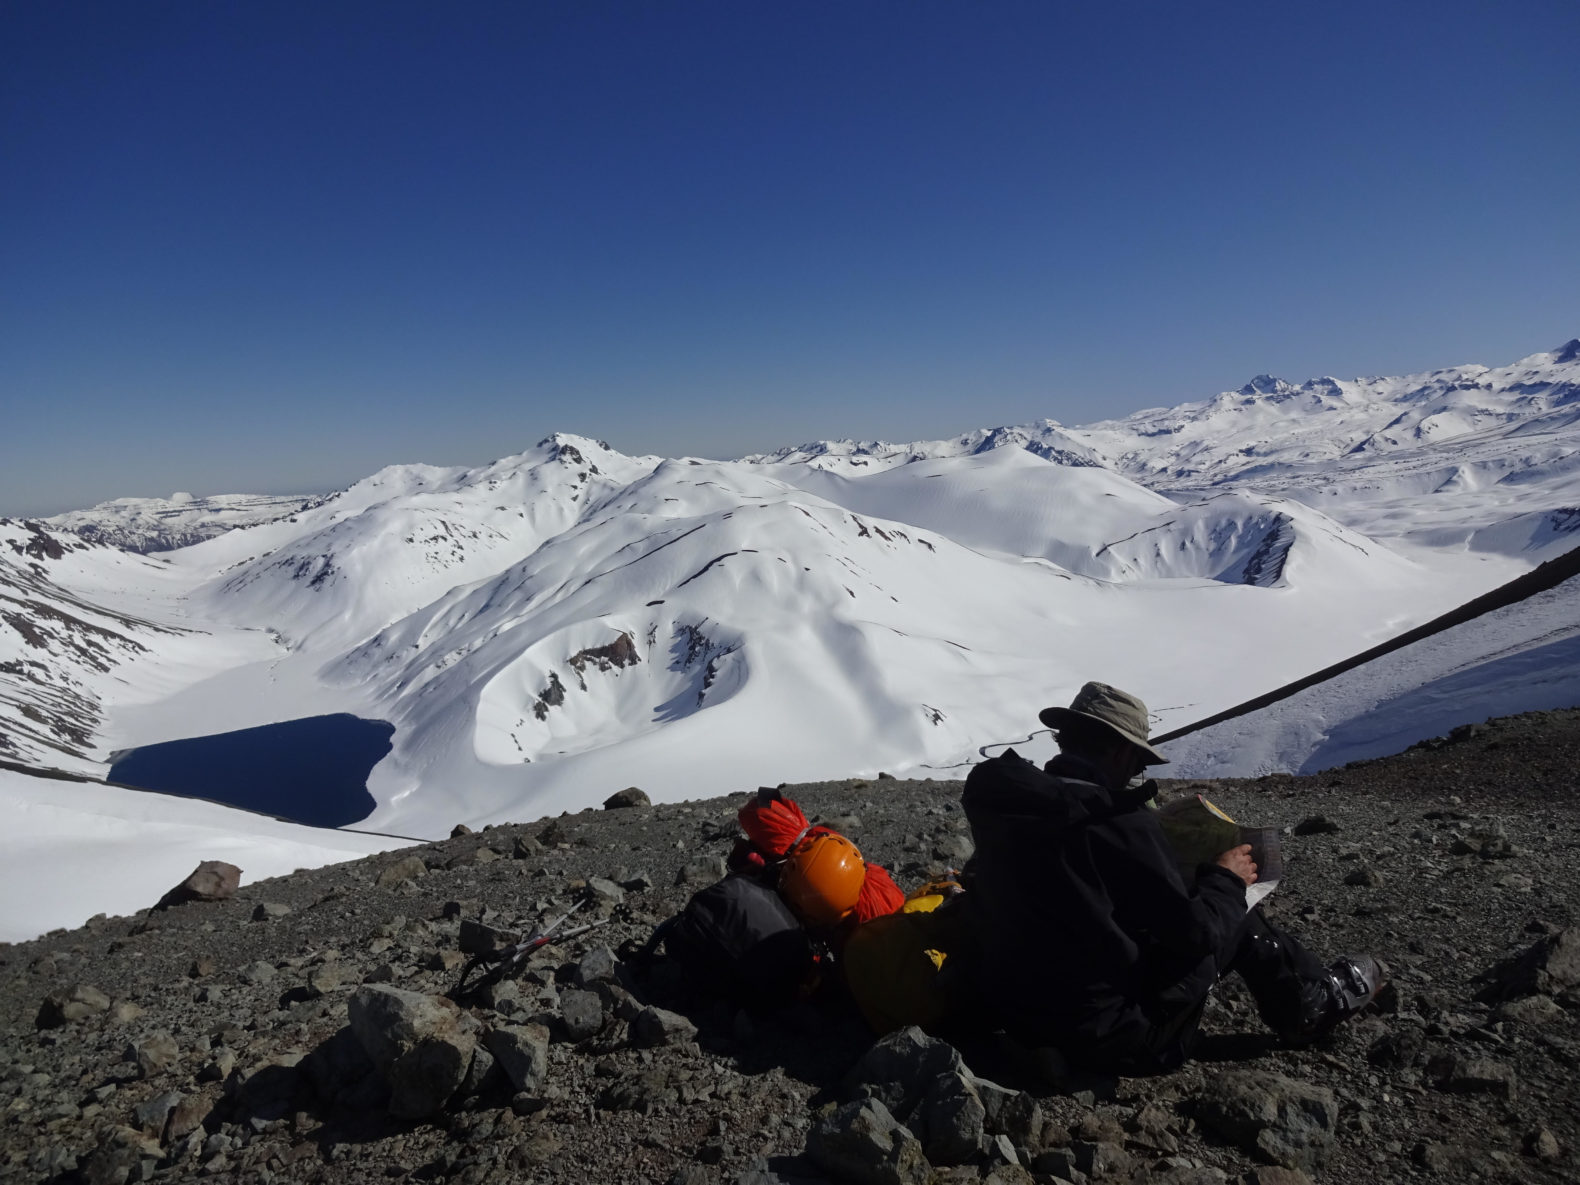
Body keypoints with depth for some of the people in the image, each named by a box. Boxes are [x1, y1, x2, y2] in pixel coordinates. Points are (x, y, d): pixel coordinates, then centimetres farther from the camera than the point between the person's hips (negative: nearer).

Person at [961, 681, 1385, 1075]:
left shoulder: (1003, 804, -2)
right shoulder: (1120, 820, -23)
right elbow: (1192, 932, -14)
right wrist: (1228, 879, 5)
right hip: (1117, 1040, -7)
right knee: (1235, 914, 11)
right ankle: (1317, 1004, 35)